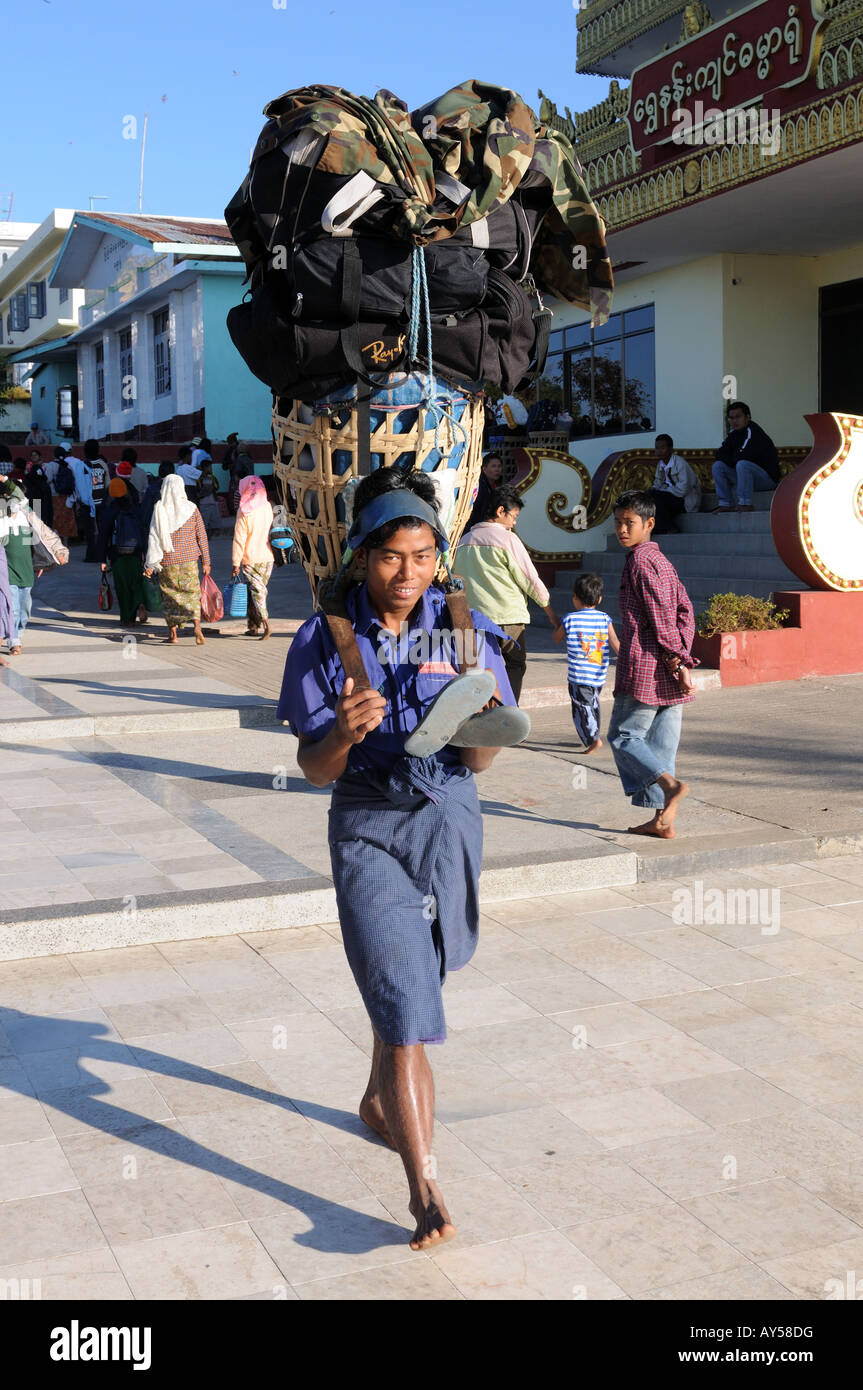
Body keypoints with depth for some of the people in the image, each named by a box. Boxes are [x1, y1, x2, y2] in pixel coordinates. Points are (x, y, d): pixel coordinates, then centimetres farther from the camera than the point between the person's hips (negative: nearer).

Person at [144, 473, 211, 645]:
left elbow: (154, 538, -7)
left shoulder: (159, 510, -7)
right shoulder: (191, 509, -3)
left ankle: (172, 632, 17)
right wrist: (205, 561, 7)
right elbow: (201, 536, 0)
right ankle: (197, 625, -18)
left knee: (169, 594, 13)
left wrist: (150, 564, -3)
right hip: (189, 559, 0)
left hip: (168, 560, 0)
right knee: (192, 593, 4)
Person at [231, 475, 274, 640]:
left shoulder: (244, 511, -10)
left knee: (257, 591, -4)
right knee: (259, 590, 14)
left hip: (251, 559, -5)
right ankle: (253, 626, 18)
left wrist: (236, 563, -7)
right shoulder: (268, 507, 5)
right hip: (268, 558, 5)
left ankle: (265, 623, -19)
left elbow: (239, 539, -11)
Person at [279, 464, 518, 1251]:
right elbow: (315, 769, -7)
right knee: (403, 994, -10)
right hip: (366, 826, -2)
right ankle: (424, 1186, -2)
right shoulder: (326, 639, -9)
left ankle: (379, 1097, 47)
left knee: (410, 979, 19)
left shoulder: (466, 630, -6)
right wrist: (344, 732, -28)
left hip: (448, 817, 3)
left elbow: (481, 763, -5)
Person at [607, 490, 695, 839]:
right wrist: (680, 657, 5)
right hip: (670, 671, 9)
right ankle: (663, 819, 9)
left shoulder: (639, 560, -9)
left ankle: (670, 784, -17)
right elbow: (685, 609, 14)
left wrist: (678, 660, -15)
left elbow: (661, 615, -15)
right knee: (661, 744, 9)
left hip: (645, 667, -9)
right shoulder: (661, 560, 19)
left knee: (622, 735, 1)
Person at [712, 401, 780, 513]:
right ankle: (726, 504, -6)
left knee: (742, 464, -35)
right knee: (718, 466, -2)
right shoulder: (733, 433, 9)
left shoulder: (754, 432, -17)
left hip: (768, 478, -8)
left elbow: (743, 456, -26)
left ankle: (745, 504, -29)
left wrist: (731, 460, -5)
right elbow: (720, 454, 7)